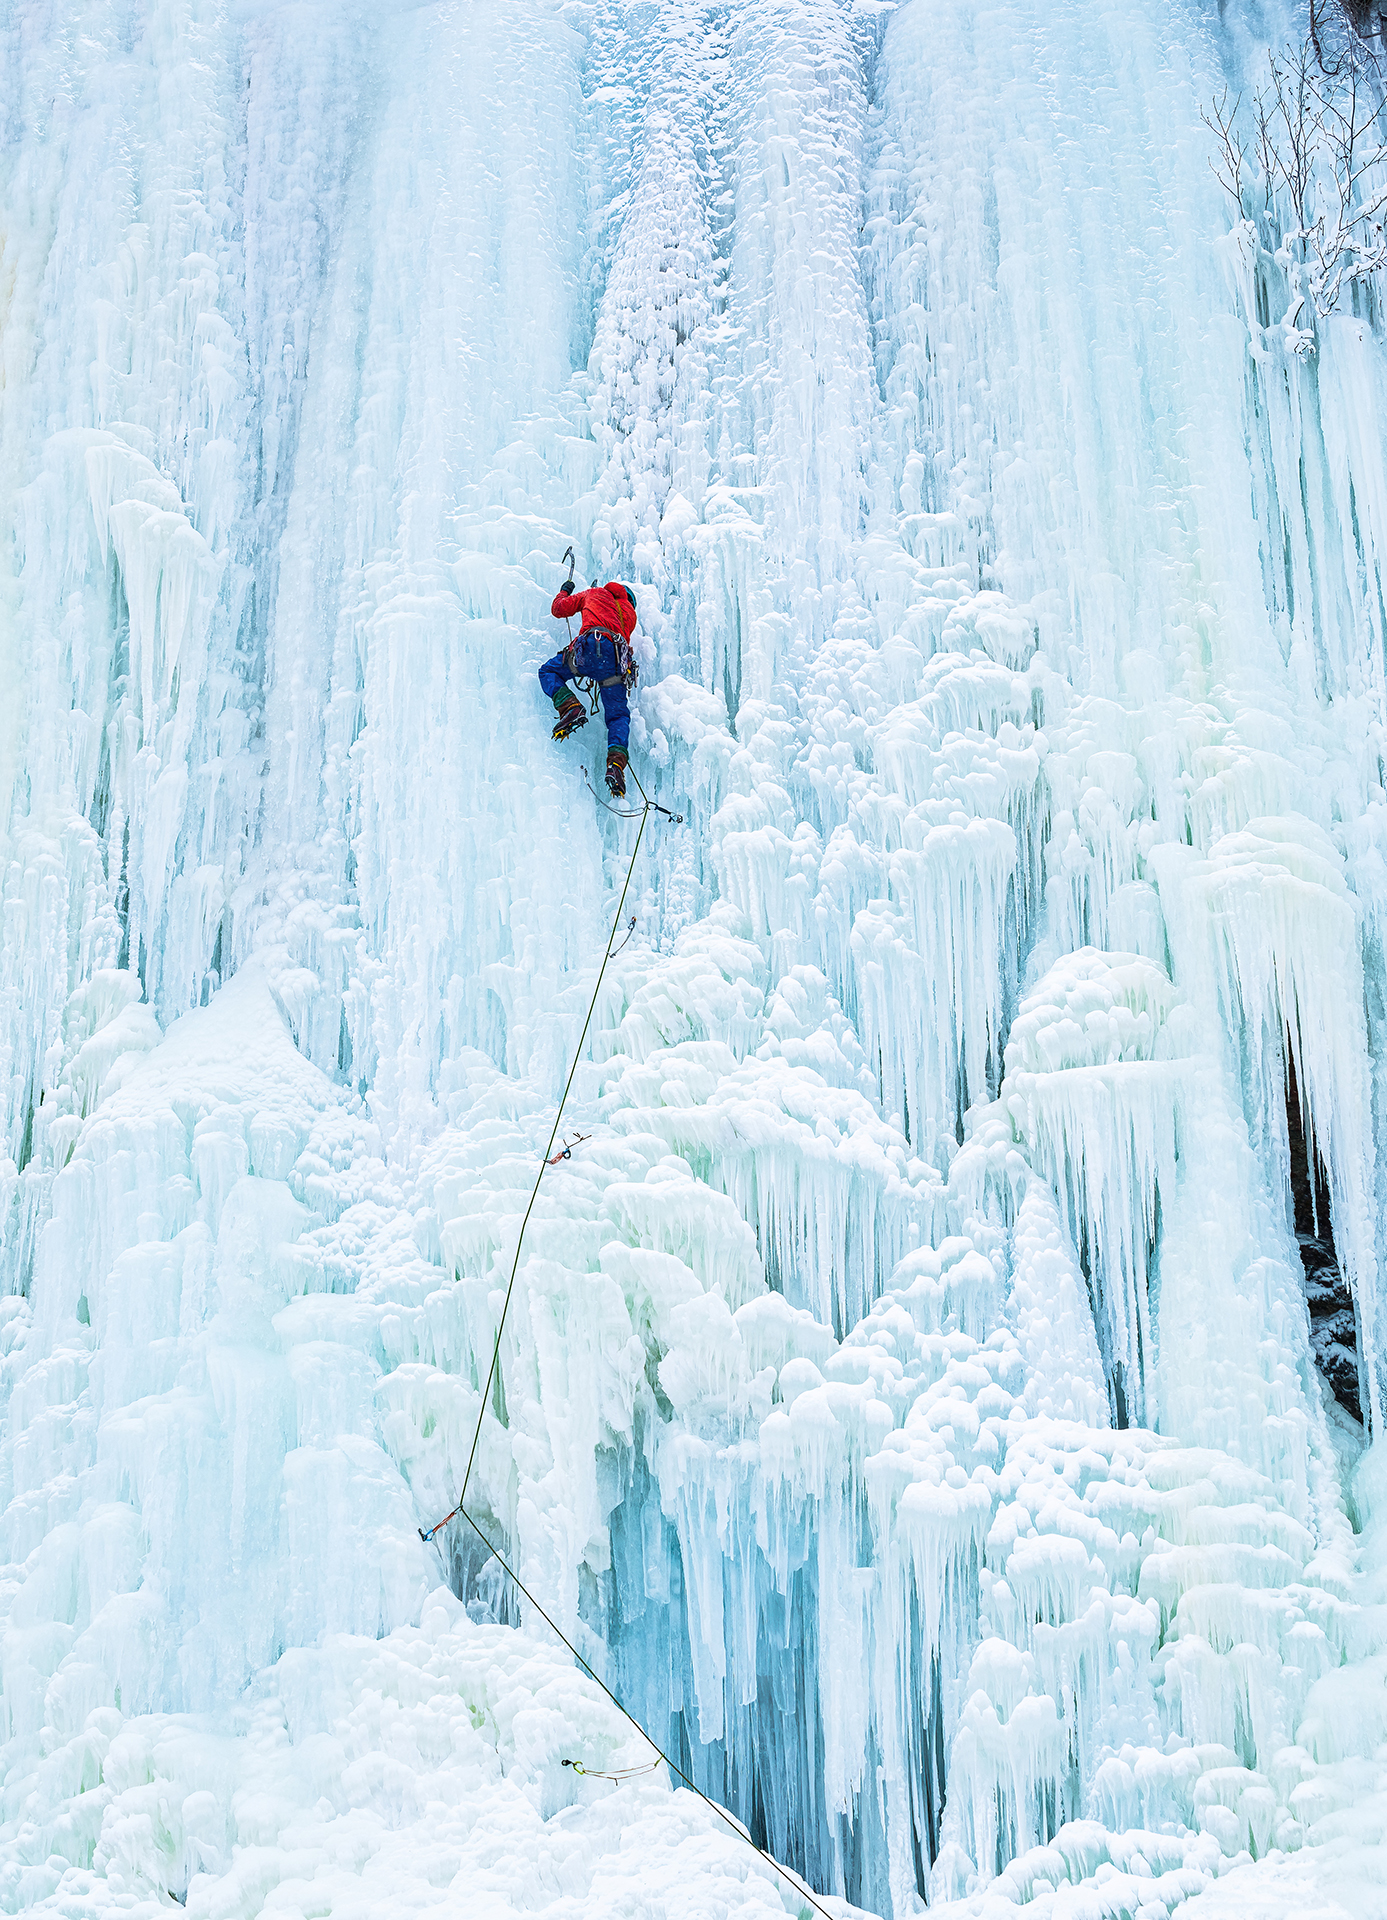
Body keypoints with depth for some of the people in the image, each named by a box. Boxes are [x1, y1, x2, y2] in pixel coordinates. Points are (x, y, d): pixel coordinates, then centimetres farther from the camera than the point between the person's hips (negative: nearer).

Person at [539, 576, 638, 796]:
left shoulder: (595, 593, 29)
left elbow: (558, 609, 33)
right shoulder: (630, 613, 34)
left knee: (548, 672, 20)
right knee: (618, 716, 10)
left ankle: (570, 707, -8)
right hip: (616, 658, 3)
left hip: (590, 646, -2)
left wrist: (564, 591, 55)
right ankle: (616, 764, -15)